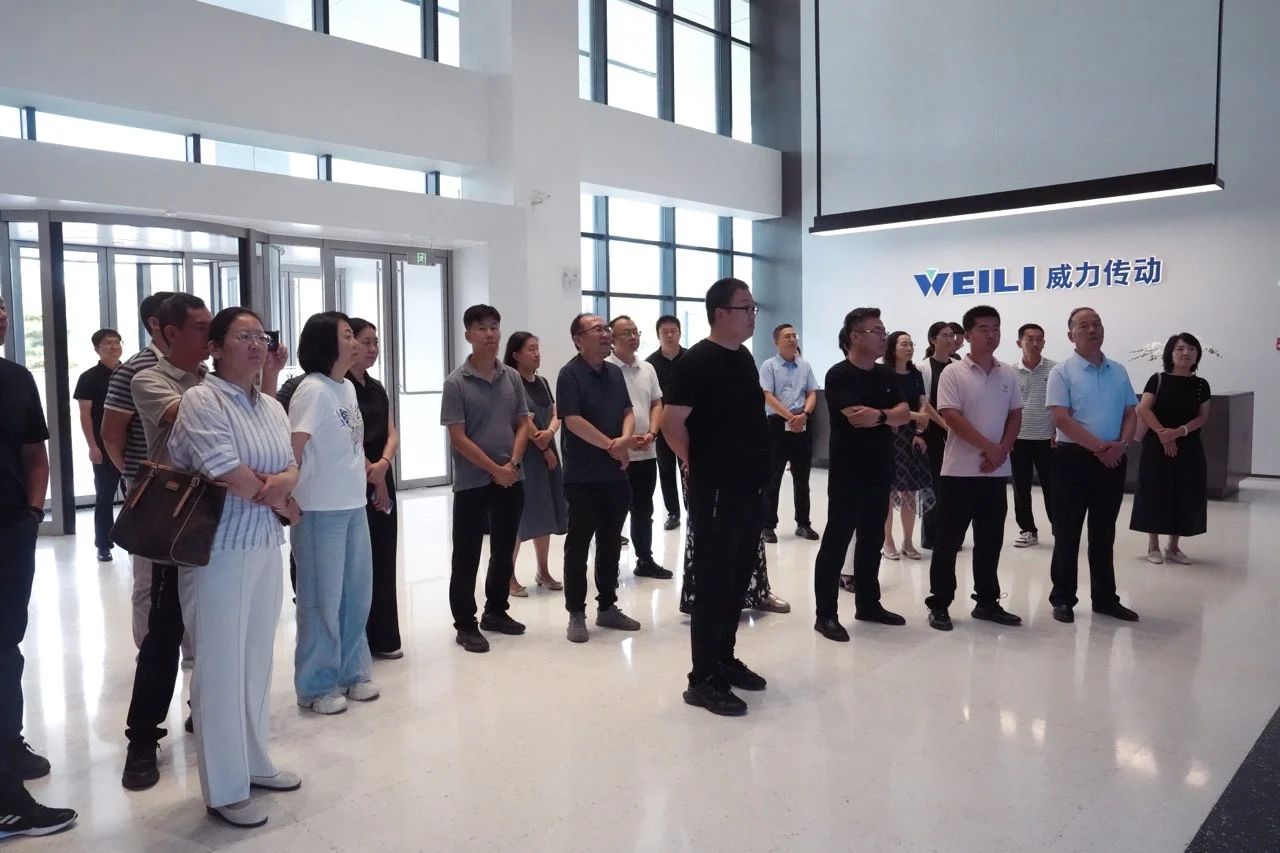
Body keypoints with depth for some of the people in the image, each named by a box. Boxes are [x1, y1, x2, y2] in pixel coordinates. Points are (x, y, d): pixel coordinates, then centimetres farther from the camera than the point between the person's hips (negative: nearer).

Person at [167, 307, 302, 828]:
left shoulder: (272, 407, 11)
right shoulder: (201, 400, -12)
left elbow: (290, 467, 8)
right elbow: (227, 472, -20)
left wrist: (285, 482, -16)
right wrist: (284, 504, -8)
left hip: (266, 547, 7)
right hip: (219, 550, -7)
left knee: (257, 659, 16)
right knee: (221, 665, 1)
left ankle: (253, 763, 31)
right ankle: (224, 790, 13)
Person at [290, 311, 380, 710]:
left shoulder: (349, 388, 10)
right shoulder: (313, 390, -14)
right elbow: (293, 447, -22)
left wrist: (371, 468, 12)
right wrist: (287, 494, -28)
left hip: (354, 504, 8)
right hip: (321, 509, -8)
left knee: (356, 593, 15)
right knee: (323, 598, 4)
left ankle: (352, 672, 30)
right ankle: (317, 685, 18)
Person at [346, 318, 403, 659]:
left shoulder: (377, 388, 14)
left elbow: (392, 434, 7)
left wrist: (382, 465, -12)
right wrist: (373, 477, -11)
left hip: (383, 482, 8)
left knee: (383, 561, 11)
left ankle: (383, 637, 20)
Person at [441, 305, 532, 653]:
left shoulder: (513, 377, 5)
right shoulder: (456, 382, -9)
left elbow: (523, 424, 8)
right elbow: (458, 438, -12)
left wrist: (513, 463, -8)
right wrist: (495, 469, -13)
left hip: (512, 479, 5)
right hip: (472, 482, -5)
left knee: (504, 551, 14)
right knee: (466, 556, 3)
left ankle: (496, 612, 30)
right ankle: (466, 625, 14)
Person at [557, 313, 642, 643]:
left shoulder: (615, 372, 12)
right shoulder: (570, 374, -10)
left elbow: (628, 412, 11)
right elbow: (573, 421, -19)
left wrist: (625, 439, -11)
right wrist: (612, 446, -15)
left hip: (616, 474, 7)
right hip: (583, 477, -7)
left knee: (611, 543, 14)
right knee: (578, 545, 2)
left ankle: (607, 607, 25)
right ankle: (576, 614, 11)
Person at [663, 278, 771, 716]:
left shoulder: (744, 358, 12)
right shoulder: (698, 361, -14)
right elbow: (673, 424, -16)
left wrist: (756, 469, 16)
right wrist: (700, 465, -5)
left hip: (750, 488, 8)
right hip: (716, 492, -8)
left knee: (738, 579, 15)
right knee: (713, 582, -2)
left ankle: (725, 661, 29)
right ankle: (703, 680, 7)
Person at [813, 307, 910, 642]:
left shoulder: (886, 375, 12)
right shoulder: (839, 375, -11)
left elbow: (905, 414, 2)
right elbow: (857, 417, -22)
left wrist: (877, 415, -16)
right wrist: (889, 416, -7)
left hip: (880, 472, 7)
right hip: (848, 474, -7)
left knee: (872, 541, 15)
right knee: (836, 542, -2)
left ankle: (868, 604, 28)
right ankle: (825, 615, 4)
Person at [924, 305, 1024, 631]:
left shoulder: (1008, 375, 9)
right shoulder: (953, 373, -7)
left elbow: (1015, 416, 10)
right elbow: (952, 417, -14)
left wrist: (1002, 451, -6)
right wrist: (989, 447, -16)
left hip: (996, 472, 5)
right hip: (960, 471, -5)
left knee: (990, 540, 12)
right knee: (949, 540, 1)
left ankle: (987, 601, 24)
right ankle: (939, 604, 9)